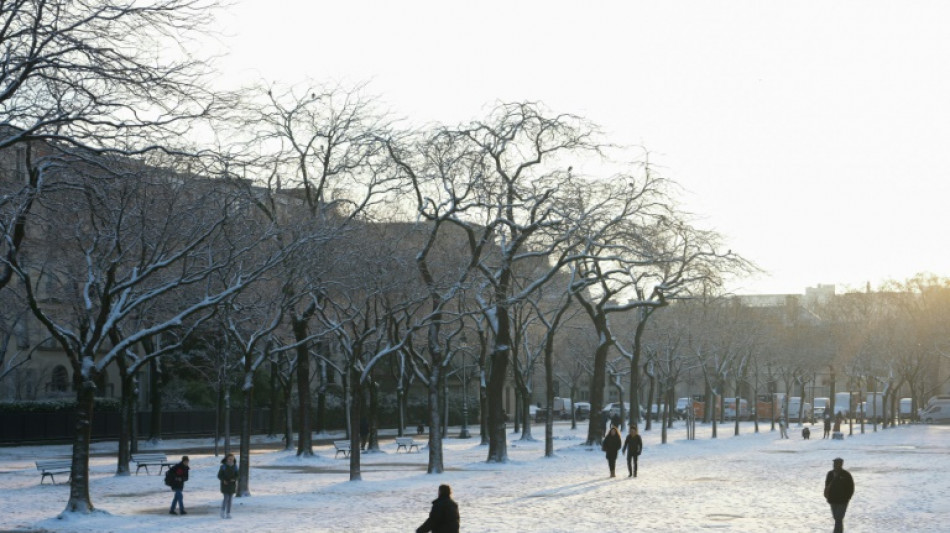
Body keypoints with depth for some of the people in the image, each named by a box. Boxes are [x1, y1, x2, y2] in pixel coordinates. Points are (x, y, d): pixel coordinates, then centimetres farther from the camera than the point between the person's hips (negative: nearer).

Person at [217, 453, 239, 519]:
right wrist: (223, 480, -21)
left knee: (230, 499, 3)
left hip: (232, 484, 3)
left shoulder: (234, 466, 0)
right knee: (226, 498, -10)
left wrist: (234, 479, -17)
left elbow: (237, 475, 4)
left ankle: (228, 513, 9)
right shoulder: (223, 466, -9)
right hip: (225, 484, -3)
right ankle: (223, 510, 14)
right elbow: (219, 475, -5)